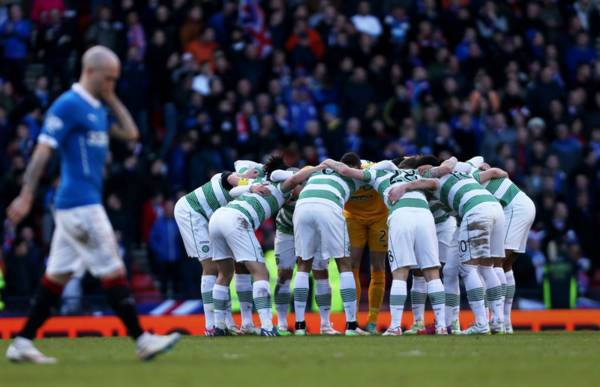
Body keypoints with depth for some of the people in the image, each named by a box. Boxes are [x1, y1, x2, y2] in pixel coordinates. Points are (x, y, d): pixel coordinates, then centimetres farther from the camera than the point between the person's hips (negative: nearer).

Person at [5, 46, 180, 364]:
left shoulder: (97, 108, 16)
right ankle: (142, 340, -3)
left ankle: (22, 343, 9)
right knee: (112, 272, -6)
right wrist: (26, 196, -21)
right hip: (80, 204, -9)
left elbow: (130, 134, 20)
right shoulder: (68, 105, -12)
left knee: (58, 275, 8)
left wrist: (112, 98, 13)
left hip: (80, 205, 9)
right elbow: (43, 151, -16)